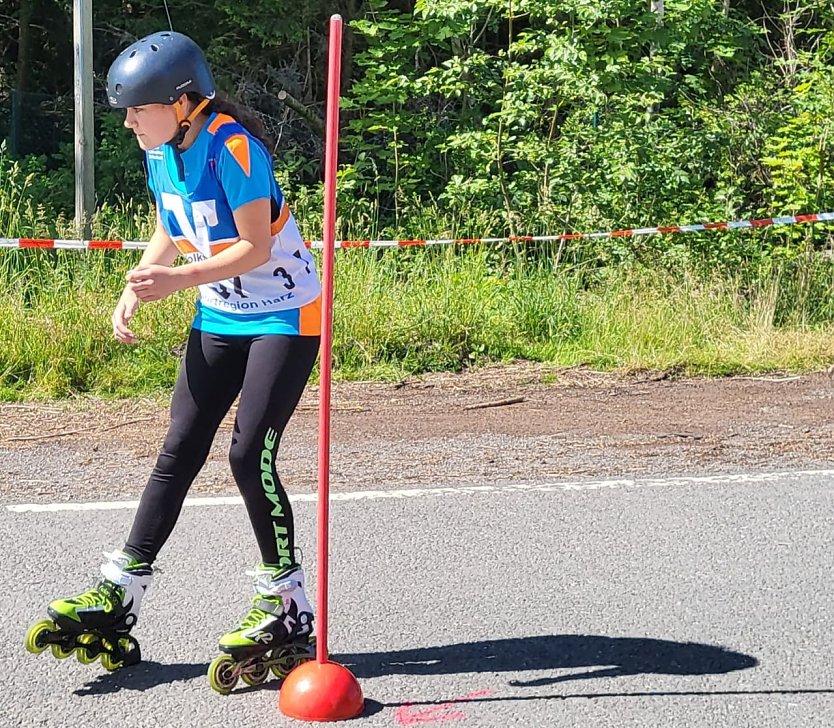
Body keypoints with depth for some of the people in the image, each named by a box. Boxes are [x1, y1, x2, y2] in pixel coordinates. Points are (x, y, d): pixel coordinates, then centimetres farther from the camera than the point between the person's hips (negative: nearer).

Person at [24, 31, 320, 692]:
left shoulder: (232, 147, -22)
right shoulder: (161, 152, 1)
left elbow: (256, 248, -24)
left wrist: (177, 280, -30)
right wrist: (136, 292, -1)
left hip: (285, 317, -7)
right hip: (219, 316, 7)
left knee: (249, 455, -13)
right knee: (180, 451, 4)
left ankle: (287, 610, 1)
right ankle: (118, 597, 6)